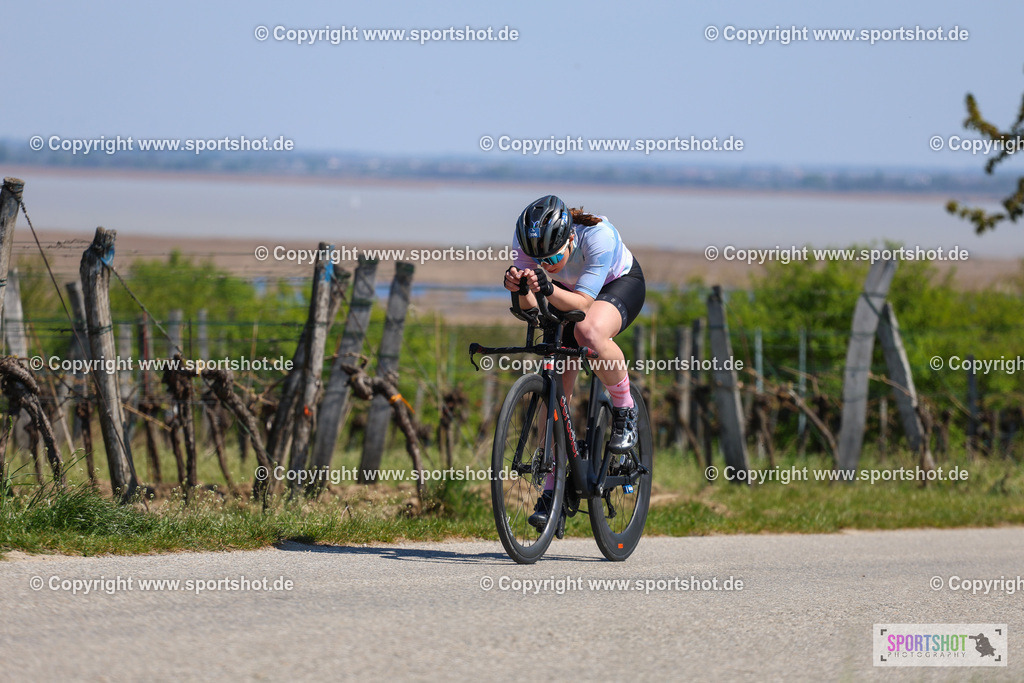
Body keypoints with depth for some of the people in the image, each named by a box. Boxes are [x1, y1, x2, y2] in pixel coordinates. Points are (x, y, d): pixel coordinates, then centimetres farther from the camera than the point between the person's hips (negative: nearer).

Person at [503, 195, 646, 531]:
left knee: (589, 332, -38)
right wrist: (519, 287, -48)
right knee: (557, 385, -7)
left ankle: (625, 409, -13)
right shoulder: (527, 240, -27)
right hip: (565, 293, 4)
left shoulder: (598, 236, -38)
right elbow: (528, 306, -26)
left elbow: (583, 303, -39)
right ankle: (553, 488, 3)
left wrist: (547, 288, -56)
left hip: (620, 285, -4)